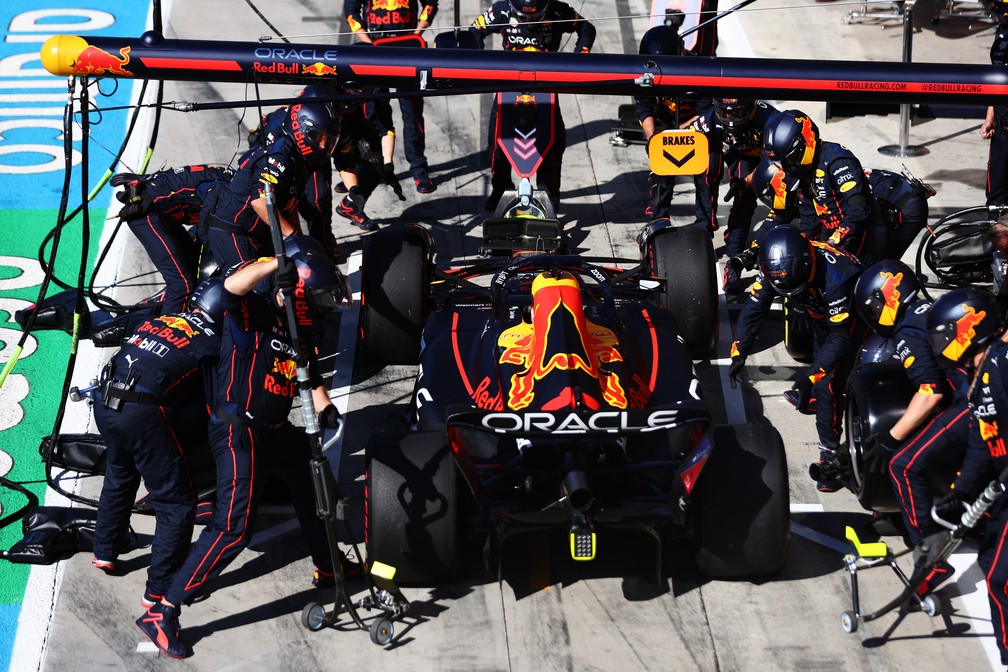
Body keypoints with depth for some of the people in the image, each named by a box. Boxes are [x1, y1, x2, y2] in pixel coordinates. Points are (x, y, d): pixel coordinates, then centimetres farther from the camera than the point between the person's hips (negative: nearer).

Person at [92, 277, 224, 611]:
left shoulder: (153, 320, 20)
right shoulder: (212, 343, 4)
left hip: (104, 403, 7)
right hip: (143, 413, -7)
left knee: (119, 477, 34)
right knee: (176, 503, 6)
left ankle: (104, 552, 48)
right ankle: (160, 589, 7)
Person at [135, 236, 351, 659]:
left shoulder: (300, 326, 6)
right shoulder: (252, 311, -17)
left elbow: (308, 373, 19)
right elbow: (233, 285, -41)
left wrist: (323, 406, 3)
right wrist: (279, 262, -45)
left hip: (277, 429, 9)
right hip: (239, 433, -9)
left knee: (315, 487, 25)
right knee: (233, 528, -14)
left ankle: (327, 569, 52)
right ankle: (161, 615, -9)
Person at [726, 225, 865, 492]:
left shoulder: (834, 278, -42)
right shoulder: (773, 269, -25)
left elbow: (841, 336, -35)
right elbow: (753, 310, -18)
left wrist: (811, 376, -40)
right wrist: (738, 353, -31)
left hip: (853, 315, -7)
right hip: (823, 315, 7)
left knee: (828, 382, -17)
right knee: (820, 362, 28)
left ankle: (829, 452, -11)